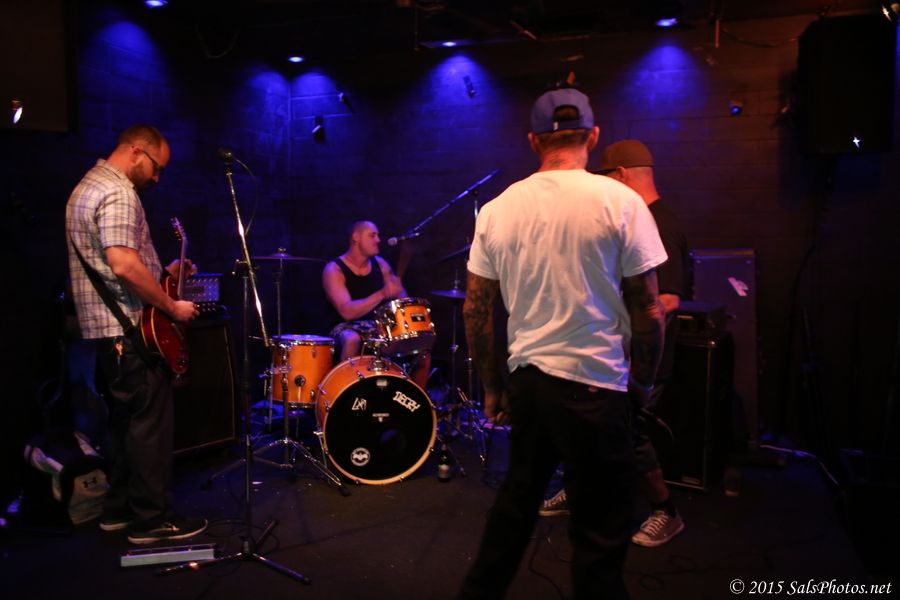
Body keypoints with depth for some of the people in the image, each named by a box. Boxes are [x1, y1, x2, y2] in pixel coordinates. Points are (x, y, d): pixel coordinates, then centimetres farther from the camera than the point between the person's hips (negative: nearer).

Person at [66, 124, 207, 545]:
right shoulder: (118, 193, -16)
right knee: (150, 424, -3)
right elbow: (124, 266, -27)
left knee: (124, 420, 17)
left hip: (103, 328, 11)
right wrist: (172, 307, -18)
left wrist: (162, 273, 19)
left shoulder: (87, 186, 19)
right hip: (131, 330, -11)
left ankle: (118, 509, 26)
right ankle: (153, 519, 5)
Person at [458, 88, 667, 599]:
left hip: (526, 380, 5)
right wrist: (643, 383, 7)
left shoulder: (497, 209, 2)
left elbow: (476, 312, 5)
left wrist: (492, 387, 15)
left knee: (516, 504, 23)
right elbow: (648, 312, -8)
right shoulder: (619, 202, -8)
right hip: (594, 385, -4)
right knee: (600, 535, 9)